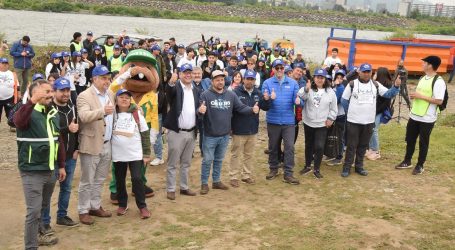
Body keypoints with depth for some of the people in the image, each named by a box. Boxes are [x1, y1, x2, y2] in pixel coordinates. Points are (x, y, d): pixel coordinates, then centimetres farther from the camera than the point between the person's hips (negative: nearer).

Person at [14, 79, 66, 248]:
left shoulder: (54, 114, 8)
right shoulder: (28, 112, -14)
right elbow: (18, 121, -39)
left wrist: (61, 165, 16)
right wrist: (33, 101, -51)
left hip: (50, 170, 7)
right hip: (32, 171, -7)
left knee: (43, 207, 23)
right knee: (34, 210, -5)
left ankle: (39, 234, 43)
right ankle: (31, 246, 7)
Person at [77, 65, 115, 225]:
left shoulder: (110, 94, 10)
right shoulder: (84, 96, -12)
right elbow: (84, 116, -29)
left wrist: (113, 138, 15)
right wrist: (102, 111, -44)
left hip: (107, 144, 7)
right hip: (91, 145, -7)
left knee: (99, 180, 17)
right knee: (87, 181, 3)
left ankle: (95, 207, 30)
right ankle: (83, 211, 15)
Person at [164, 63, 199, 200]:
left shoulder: (196, 90, 12)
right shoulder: (175, 87, -7)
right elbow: (169, 90, -32)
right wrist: (171, 82, -51)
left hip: (191, 132, 6)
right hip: (176, 132, -6)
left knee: (186, 163, 15)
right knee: (172, 163, 2)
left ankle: (184, 187, 26)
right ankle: (170, 189, 11)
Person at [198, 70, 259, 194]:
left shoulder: (231, 95, 2)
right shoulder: (205, 95, -12)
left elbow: (241, 108, 0)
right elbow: (199, 110, -19)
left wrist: (252, 110, -17)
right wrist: (200, 111, -42)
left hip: (224, 135, 4)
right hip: (210, 135, -4)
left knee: (219, 160, 19)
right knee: (207, 160, 5)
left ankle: (216, 181, 33)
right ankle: (204, 183, 18)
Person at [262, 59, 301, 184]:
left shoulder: (293, 83, 2)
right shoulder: (267, 83, -1)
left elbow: (296, 99, -2)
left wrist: (298, 101, -25)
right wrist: (270, 98, -31)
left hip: (289, 121, 0)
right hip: (273, 120, 0)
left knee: (289, 147, -3)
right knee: (273, 146, 13)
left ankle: (288, 174, 3)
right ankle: (273, 169, 31)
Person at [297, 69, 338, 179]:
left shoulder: (330, 92, 1)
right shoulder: (308, 89, -3)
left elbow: (333, 108, 7)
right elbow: (300, 97, -23)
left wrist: (330, 118, -2)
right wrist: (306, 89, -39)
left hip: (322, 124, -1)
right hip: (308, 123, 1)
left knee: (319, 147, -8)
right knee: (309, 145, 14)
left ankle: (317, 169, 6)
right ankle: (307, 166, 30)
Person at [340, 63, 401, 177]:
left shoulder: (376, 85, 4)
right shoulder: (352, 84, -5)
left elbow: (388, 94, 2)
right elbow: (344, 100, 3)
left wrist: (396, 86, -15)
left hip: (369, 121, 3)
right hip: (353, 121, -3)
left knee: (363, 145, 12)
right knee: (351, 145, 2)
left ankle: (359, 166, 24)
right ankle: (347, 167, 11)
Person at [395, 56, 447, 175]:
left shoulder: (438, 81, -17)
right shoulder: (423, 78, 9)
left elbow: (439, 101, -22)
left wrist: (421, 96, -21)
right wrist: (414, 96, -2)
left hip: (427, 118, -8)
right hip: (414, 115, 8)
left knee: (423, 142, 5)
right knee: (410, 139, 15)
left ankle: (420, 165, 19)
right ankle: (407, 161, 30)